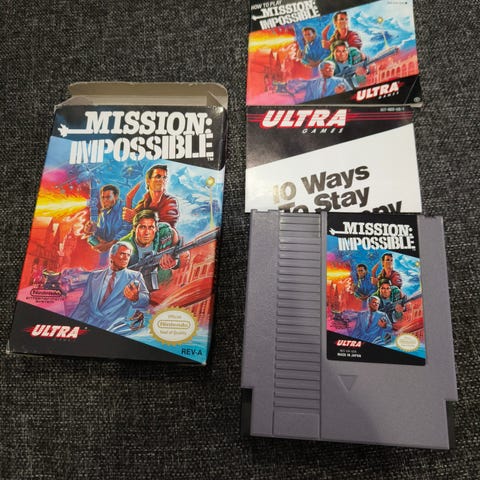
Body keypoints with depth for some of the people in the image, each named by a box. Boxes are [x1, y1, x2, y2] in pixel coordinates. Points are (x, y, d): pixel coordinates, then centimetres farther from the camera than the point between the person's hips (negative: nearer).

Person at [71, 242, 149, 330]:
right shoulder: (94, 276, 15)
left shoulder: (135, 276, 6)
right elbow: (84, 303, 13)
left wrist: (135, 297, -30)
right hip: (89, 322, 3)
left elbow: (145, 299, -7)